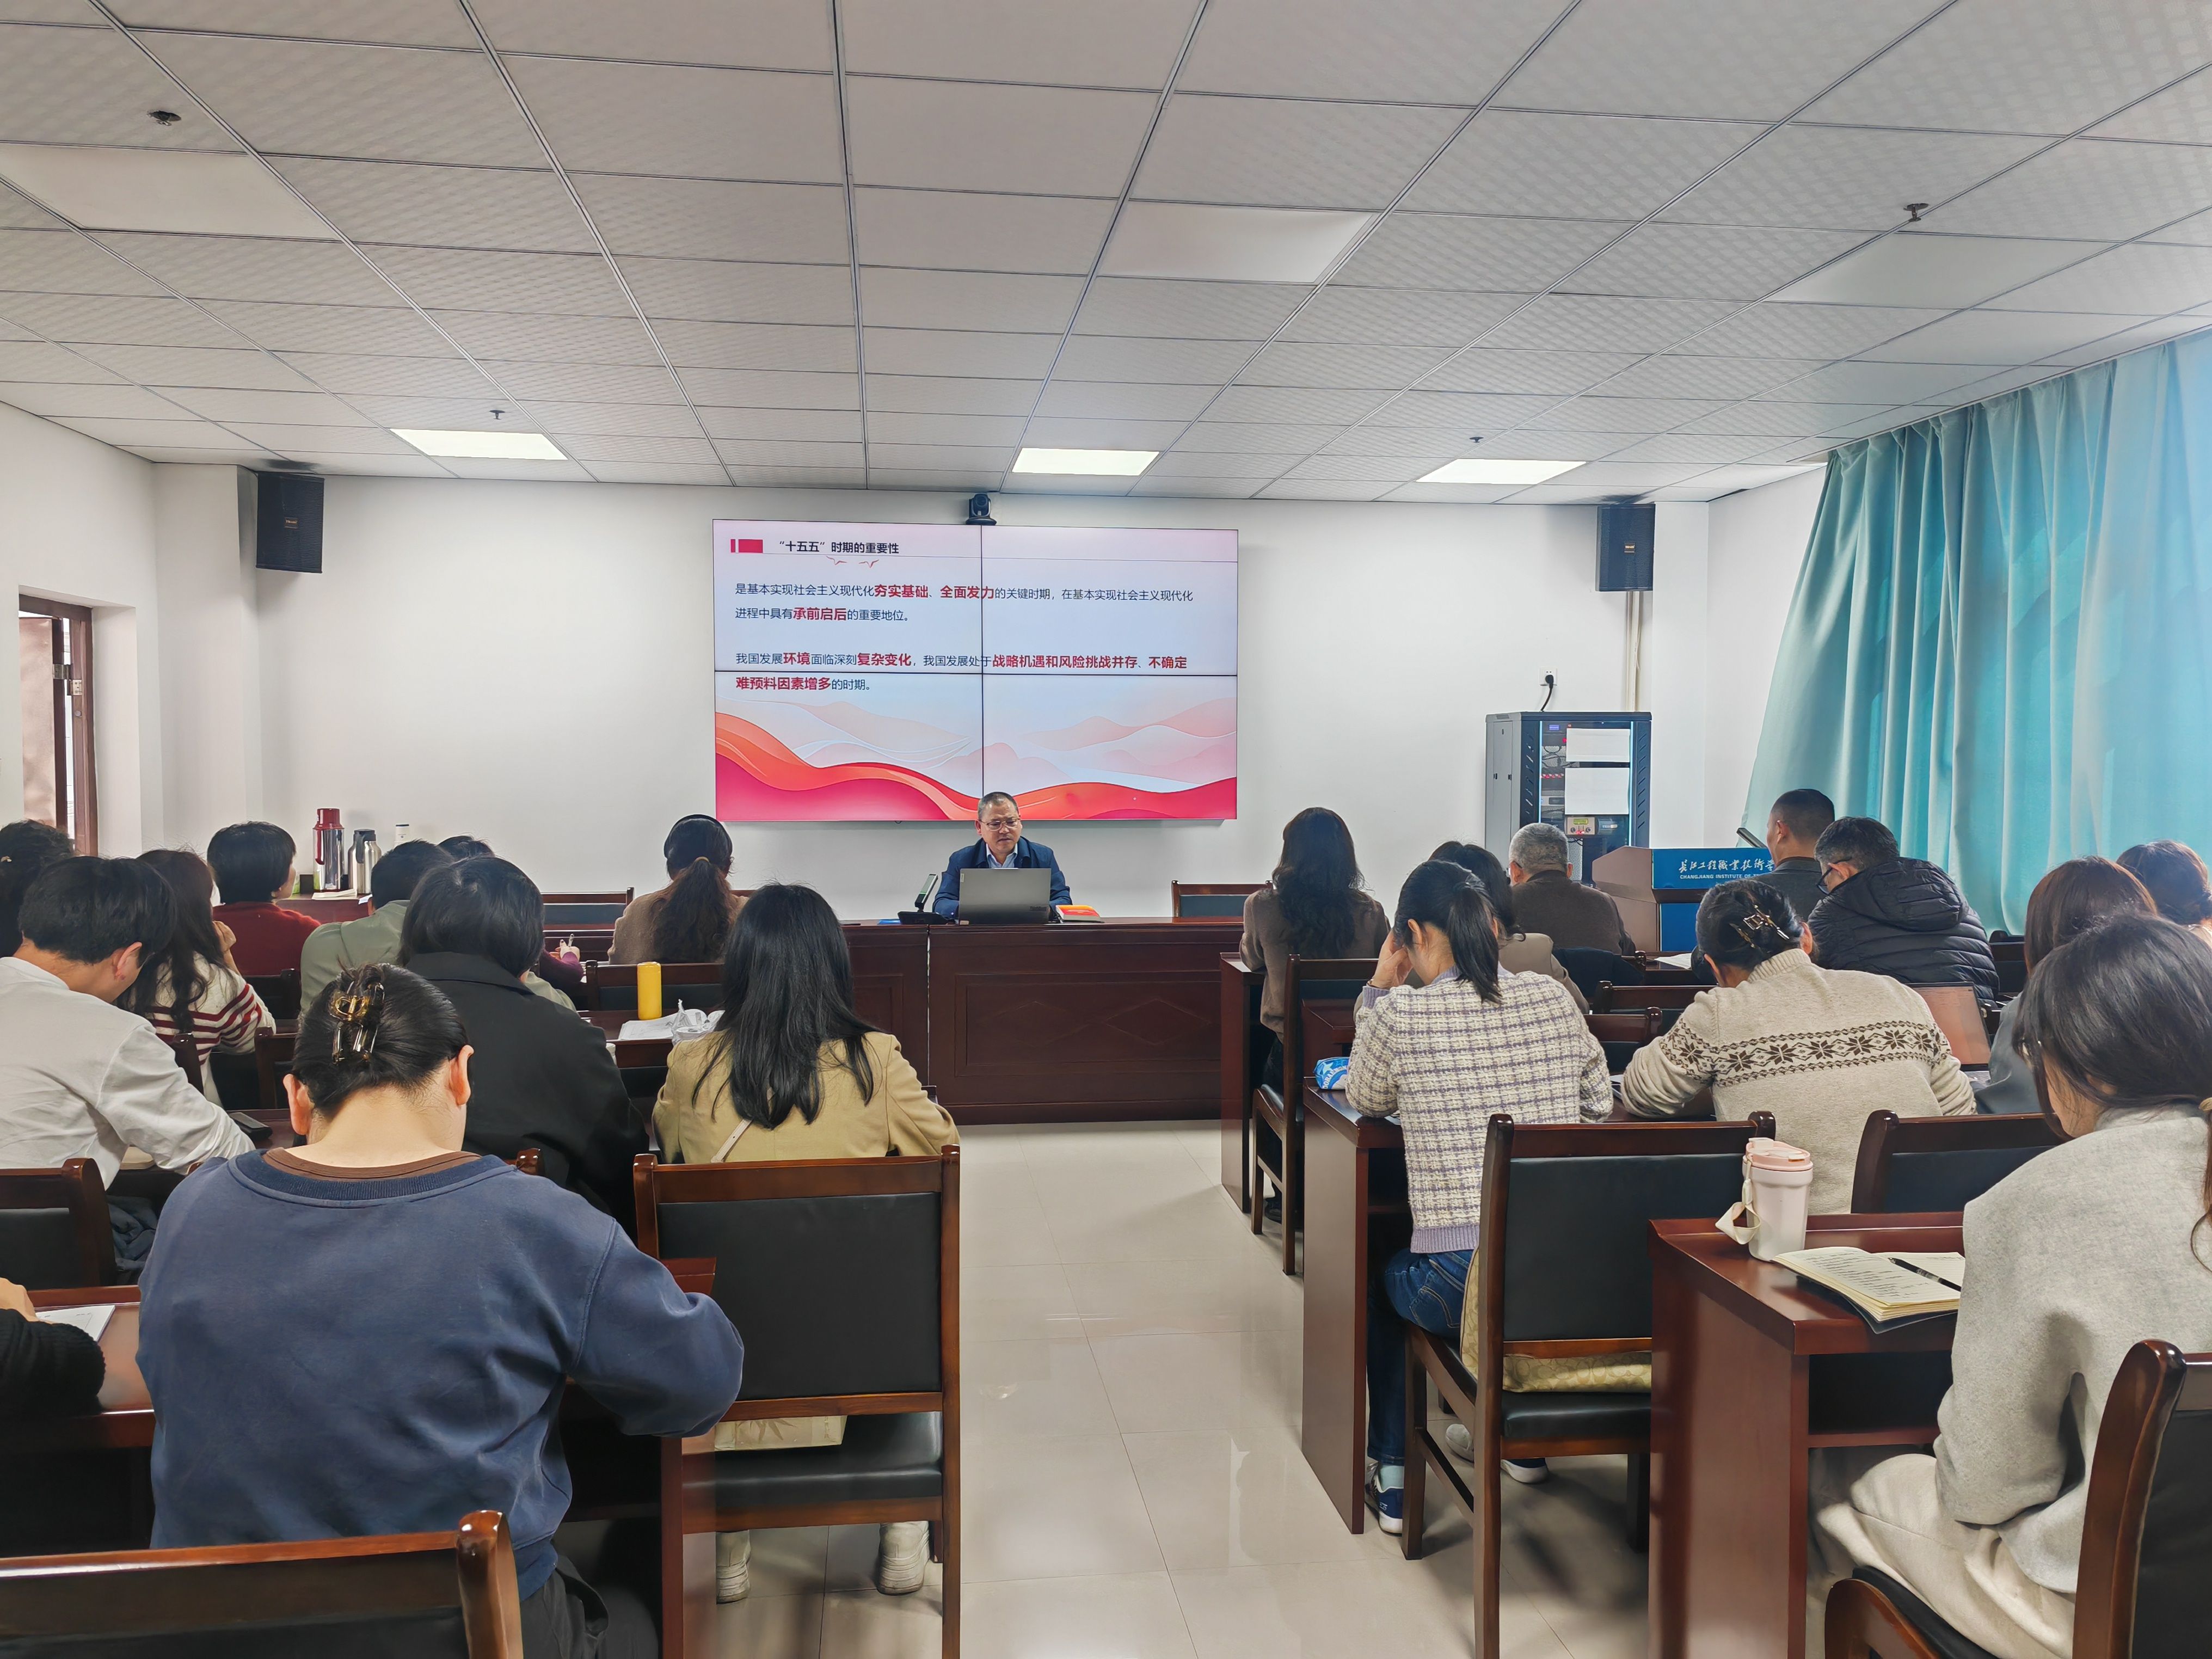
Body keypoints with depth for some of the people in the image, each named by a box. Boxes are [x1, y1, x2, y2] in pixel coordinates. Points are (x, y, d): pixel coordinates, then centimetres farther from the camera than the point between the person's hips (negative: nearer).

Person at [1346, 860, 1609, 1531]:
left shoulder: (1397, 1013, -8)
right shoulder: (1554, 998, 2)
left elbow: (1365, 1102, 12)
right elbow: (1600, 1101, 17)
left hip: (1458, 1284, -4)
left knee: (1382, 1279, 31)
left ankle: (1394, 1477, 31)